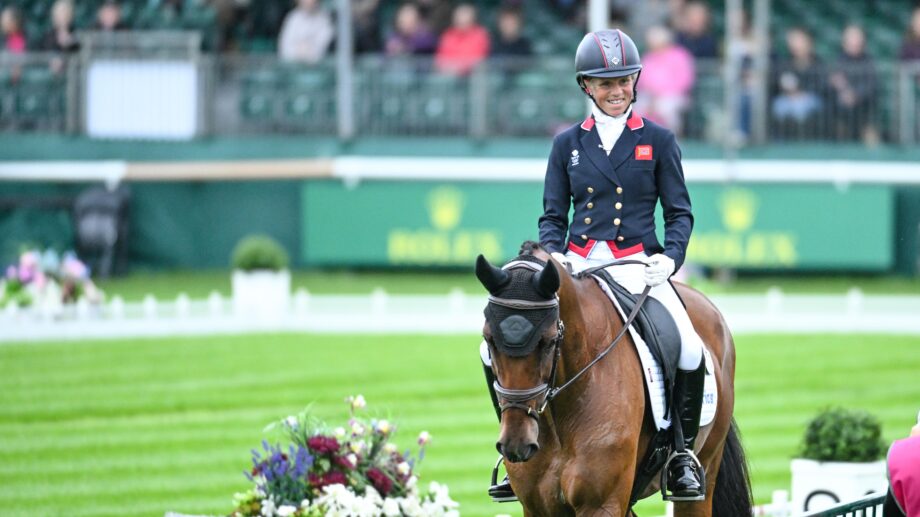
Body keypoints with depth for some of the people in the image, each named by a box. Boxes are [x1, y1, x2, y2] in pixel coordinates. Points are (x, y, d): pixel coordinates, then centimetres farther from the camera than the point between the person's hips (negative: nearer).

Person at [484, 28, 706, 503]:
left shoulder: (658, 141, 7)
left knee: (689, 349, -29)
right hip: (577, 268, 2)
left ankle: (682, 451, -9)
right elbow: (553, 216, 13)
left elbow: (679, 213, 7)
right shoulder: (568, 144, 11)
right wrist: (553, 254, -8)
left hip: (639, 267, -2)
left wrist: (669, 256, -13)